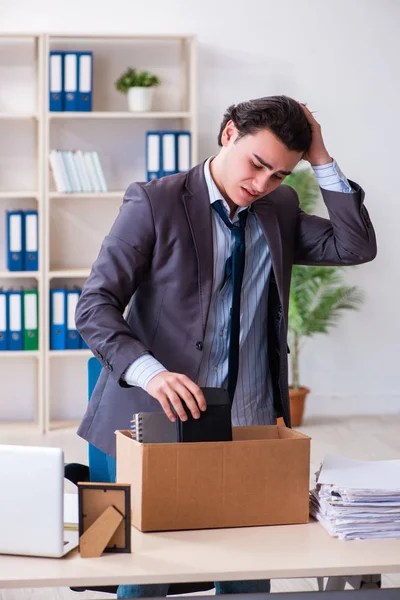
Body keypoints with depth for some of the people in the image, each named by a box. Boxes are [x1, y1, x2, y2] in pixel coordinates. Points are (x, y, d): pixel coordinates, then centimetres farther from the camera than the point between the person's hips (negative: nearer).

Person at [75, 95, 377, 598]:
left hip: (251, 426, 4)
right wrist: (150, 372, -28)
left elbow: (355, 247, -3)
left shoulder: (280, 210, 10)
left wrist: (321, 160, -6)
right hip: (163, 420, -4)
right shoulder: (154, 203, -6)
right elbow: (95, 306, -12)